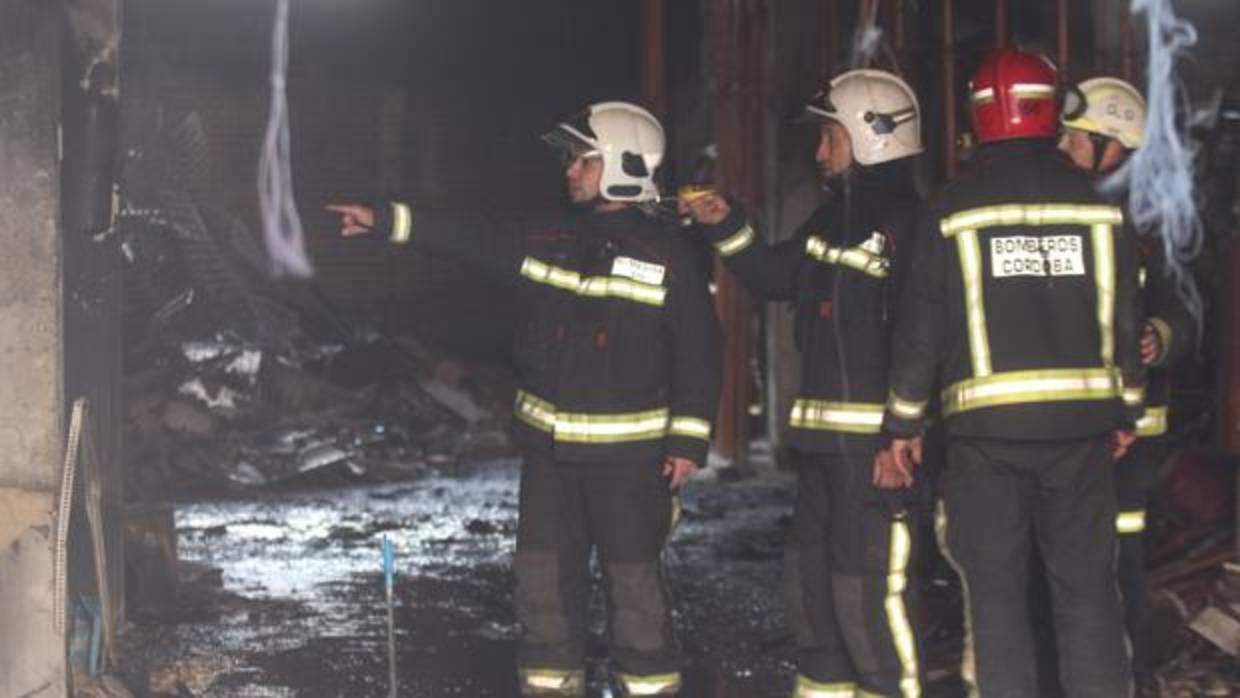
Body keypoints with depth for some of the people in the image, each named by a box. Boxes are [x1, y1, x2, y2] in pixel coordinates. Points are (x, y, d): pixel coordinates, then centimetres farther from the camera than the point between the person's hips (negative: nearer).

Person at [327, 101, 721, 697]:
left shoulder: (668, 257, -7)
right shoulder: (547, 243, 5)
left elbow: (698, 353, -7)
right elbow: (471, 239, 3)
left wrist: (689, 440, -10)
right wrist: (386, 220, -4)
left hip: (629, 450, -5)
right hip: (548, 446, 5)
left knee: (633, 577, 1)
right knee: (543, 573, 10)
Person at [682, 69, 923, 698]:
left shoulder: (907, 223, -14)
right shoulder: (832, 216, 15)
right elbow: (775, 279, 26)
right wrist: (727, 227, 14)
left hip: (875, 438, -10)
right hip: (822, 434, 10)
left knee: (867, 585, -8)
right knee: (810, 571, 17)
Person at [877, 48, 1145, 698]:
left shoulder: (952, 208, -2)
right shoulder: (1095, 202, 4)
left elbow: (920, 327, -2)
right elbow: (1123, 318, 8)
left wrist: (903, 425, 6)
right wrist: (1127, 411, 18)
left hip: (986, 426, -2)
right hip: (1082, 421, 2)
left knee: (996, 593, 3)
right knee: (1087, 587, 8)